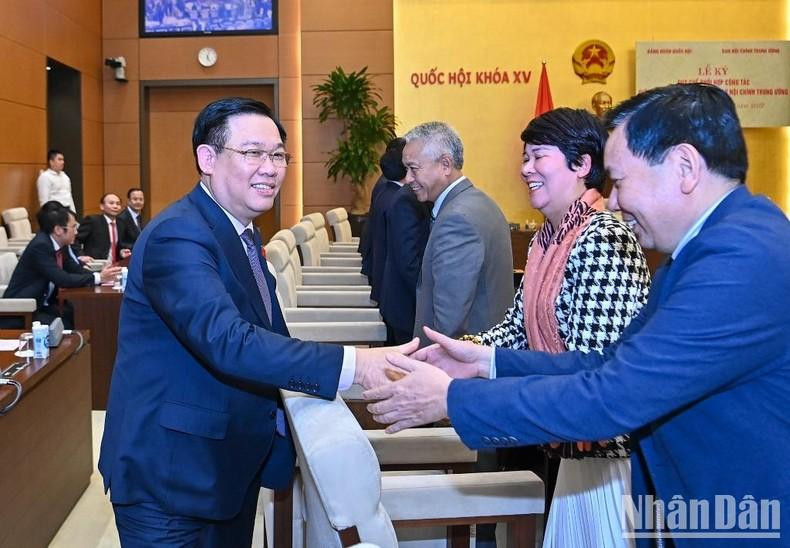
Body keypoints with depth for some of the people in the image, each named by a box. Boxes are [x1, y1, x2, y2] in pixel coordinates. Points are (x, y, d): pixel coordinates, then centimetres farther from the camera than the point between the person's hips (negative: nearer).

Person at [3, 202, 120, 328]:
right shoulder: (40, 246, -22)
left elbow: (76, 270, 6)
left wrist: (100, 275, -11)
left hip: (44, 305, 8)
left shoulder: (60, 244, 2)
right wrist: (98, 278, -24)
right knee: (64, 327, -23)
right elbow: (62, 279, -27)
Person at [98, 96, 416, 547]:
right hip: (170, 473, -9)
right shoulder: (177, 235, -22)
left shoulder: (242, 233, 10)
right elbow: (228, 341, -34)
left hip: (232, 466, 9)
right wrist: (352, 365, -39)